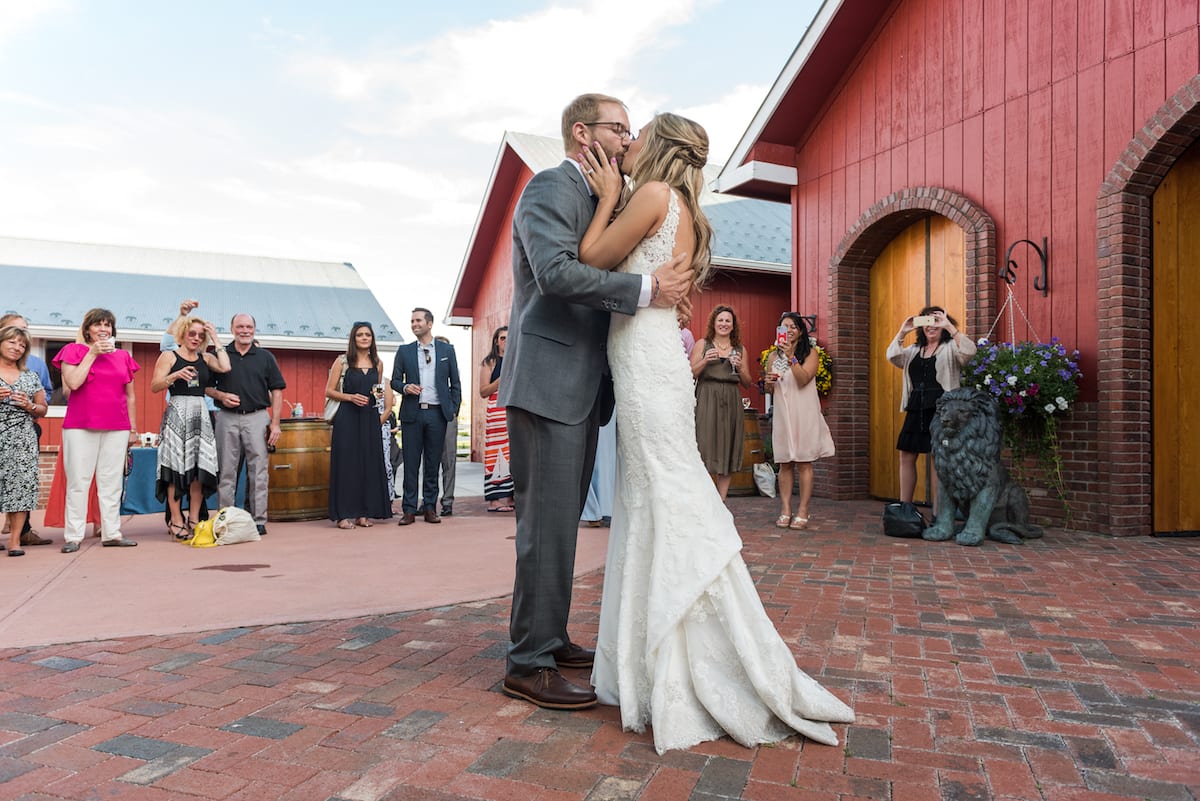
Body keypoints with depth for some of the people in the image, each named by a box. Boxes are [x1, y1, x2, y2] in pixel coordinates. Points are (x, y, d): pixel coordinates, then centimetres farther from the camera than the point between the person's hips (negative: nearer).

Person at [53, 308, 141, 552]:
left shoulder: (123, 356, 14)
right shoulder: (74, 350, 4)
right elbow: (73, 382, -12)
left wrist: (133, 428, 13)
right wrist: (93, 353, -10)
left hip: (117, 428, 3)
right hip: (81, 427, -3)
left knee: (112, 482, 5)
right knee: (78, 481, -1)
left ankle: (111, 533, 9)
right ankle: (73, 536, 4)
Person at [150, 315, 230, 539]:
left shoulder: (206, 358, 14)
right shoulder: (169, 356, 5)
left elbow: (225, 367, -6)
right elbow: (154, 386, -2)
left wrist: (215, 339, 3)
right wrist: (175, 376, -18)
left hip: (200, 415, 4)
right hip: (177, 413, -4)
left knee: (200, 467, 0)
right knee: (176, 467, -5)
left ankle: (194, 519, 6)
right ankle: (176, 520, 0)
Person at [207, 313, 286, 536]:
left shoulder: (265, 357, 9)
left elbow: (276, 391, 6)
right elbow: (205, 386, 13)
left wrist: (275, 423, -2)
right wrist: (220, 395, -9)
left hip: (257, 418, 0)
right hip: (227, 418, 1)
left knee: (258, 471, 0)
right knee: (226, 471, 4)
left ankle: (258, 520, 6)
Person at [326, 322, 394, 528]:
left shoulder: (377, 363, 11)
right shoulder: (342, 361, 0)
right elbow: (329, 391, -1)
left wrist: (379, 394, 1)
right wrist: (351, 397, -14)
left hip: (370, 418, 4)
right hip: (347, 418, -4)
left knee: (369, 464, 4)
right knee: (346, 463, -3)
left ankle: (363, 513, 12)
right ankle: (344, 514, 3)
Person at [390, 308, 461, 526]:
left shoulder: (447, 350, 9)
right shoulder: (404, 351, 10)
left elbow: (455, 383, 10)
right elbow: (395, 380, 12)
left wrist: (454, 409, 4)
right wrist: (405, 387, -10)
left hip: (437, 413, 0)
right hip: (412, 413, 0)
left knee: (433, 463, 4)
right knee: (411, 463, 0)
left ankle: (430, 508, 12)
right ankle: (409, 510, 5)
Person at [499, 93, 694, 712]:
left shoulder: (600, 201, 23)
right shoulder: (550, 186, -5)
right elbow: (556, 271, -22)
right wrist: (647, 290, -21)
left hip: (581, 387, 9)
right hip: (548, 382, -9)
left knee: (562, 522, 15)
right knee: (547, 525, -6)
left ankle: (550, 639, 27)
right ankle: (528, 664, 5)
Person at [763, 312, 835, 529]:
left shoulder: (810, 353, 2)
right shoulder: (773, 356, 13)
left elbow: (803, 379, -14)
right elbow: (769, 391, 18)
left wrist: (791, 357, -21)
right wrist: (769, 382, -4)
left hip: (804, 413, -3)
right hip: (782, 413, 3)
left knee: (804, 462, -3)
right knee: (785, 463, 3)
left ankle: (803, 511, 0)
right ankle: (785, 510, 5)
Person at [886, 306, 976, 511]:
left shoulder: (951, 348, 4)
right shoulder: (914, 351, 18)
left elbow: (969, 351, -16)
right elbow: (892, 356, 3)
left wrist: (949, 327, -18)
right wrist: (902, 332, -7)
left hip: (941, 410, -6)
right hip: (916, 410, 6)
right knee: (906, 456, 6)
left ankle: (938, 513, 3)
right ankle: (904, 508, 15)